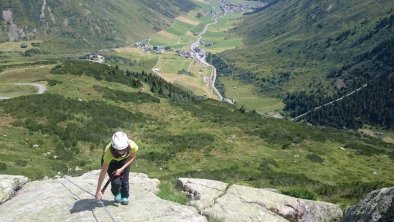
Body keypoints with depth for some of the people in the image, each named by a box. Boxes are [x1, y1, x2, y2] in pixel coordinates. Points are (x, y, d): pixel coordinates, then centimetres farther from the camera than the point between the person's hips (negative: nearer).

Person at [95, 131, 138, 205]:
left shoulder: (133, 146, -37)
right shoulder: (109, 152, -42)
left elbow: (132, 157, -13)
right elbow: (103, 172, -35)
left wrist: (121, 169, -22)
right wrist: (98, 190, -33)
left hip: (124, 160, 2)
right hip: (111, 161, -2)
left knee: (124, 180, -8)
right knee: (116, 181, -15)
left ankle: (125, 197, 23)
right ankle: (116, 194, 20)